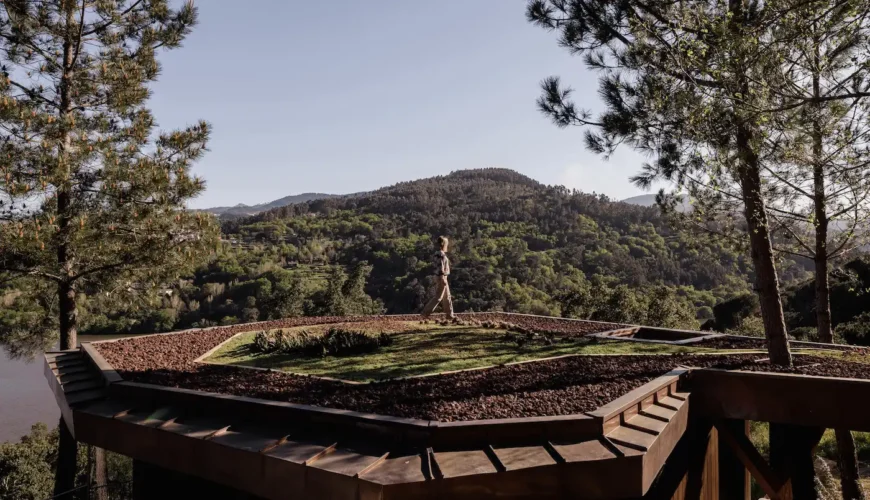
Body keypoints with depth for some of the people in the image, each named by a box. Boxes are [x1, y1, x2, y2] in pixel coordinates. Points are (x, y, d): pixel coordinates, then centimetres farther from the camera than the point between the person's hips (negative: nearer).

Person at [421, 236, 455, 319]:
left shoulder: (437, 253, 12)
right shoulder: (441, 254, -18)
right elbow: (440, 267, -23)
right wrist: (443, 279, -23)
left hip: (439, 277, 10)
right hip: (441, 277, -10)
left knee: (447, 296, 14)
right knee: (438, 297, -6)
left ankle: (450, 315, 19)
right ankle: (426, 312, -4)